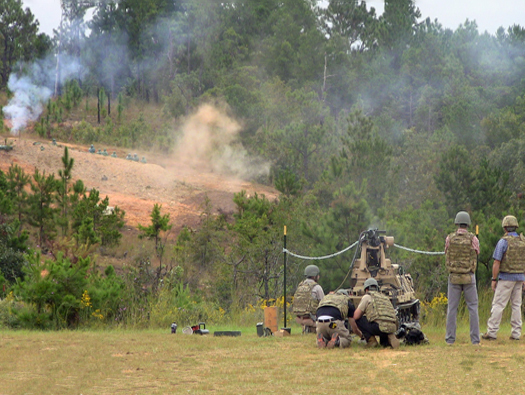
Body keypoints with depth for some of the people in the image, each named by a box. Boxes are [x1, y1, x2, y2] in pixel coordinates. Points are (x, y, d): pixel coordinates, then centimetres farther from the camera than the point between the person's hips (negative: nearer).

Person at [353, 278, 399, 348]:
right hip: (392, 328, 6)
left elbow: (355, 316, 5)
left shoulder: (367, 297, 10)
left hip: (379, 327, -6)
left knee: (358, 319, 15)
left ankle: (371, 340, 4)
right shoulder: (386, 297, 30)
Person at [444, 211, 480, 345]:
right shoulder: (473, 239, -6)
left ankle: (450, 338, 4)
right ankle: (475, 338, 1)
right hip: (469, 277, -1)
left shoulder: (450, 238, -2)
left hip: (453, 277, 1)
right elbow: (476, 254, 9)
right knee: (473, 307, 5)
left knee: (452, 308, 5)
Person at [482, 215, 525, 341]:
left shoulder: (503, 242, -11)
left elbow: (496, 263, -13)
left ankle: (491, 332, -6)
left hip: (506, 278, -5)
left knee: (498, 305, -4)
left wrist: (494, 279, -7)